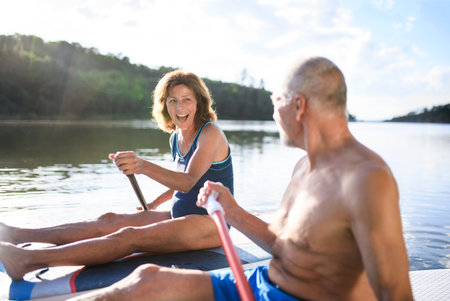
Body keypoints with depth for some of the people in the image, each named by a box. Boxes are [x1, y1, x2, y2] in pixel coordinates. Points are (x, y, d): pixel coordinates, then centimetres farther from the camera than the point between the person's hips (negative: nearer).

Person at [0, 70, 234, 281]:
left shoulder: (211, 133, -14)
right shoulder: (175, 138, 11)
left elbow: (189, 181, -30)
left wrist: (143, 166, -44)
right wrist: (154, 205, 16)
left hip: (209, 223, -8)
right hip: (180, 216, 8)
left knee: (131, 237, -25)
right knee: (110, 222, -4)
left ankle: (27, 261, -33)